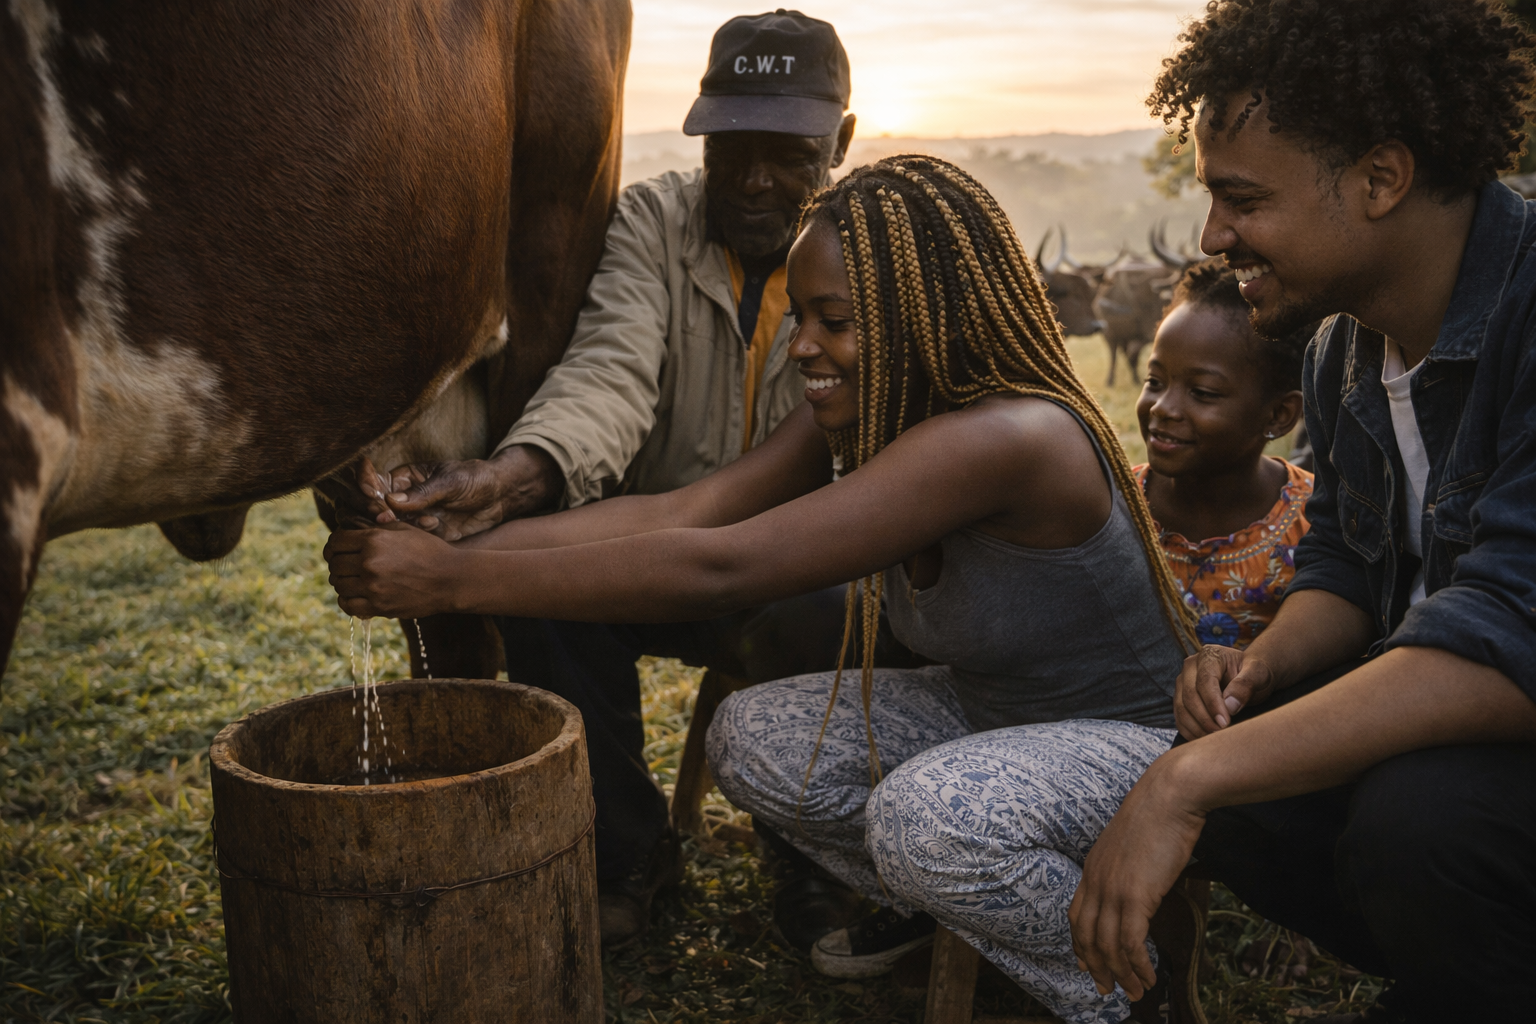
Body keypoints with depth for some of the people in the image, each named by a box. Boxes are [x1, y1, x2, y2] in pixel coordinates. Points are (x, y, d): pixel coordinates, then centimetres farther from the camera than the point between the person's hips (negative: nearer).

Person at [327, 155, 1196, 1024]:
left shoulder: (1007, 437, -35)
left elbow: (719, 570, -40)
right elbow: (682, 512, -15)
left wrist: (454, 581, -36)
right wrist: (464, 546, -25)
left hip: (1140, 739, -8)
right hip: (992, 712, 8)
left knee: (931, 814, -36)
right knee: (755, 738, -6)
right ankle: (932, 908, 18)